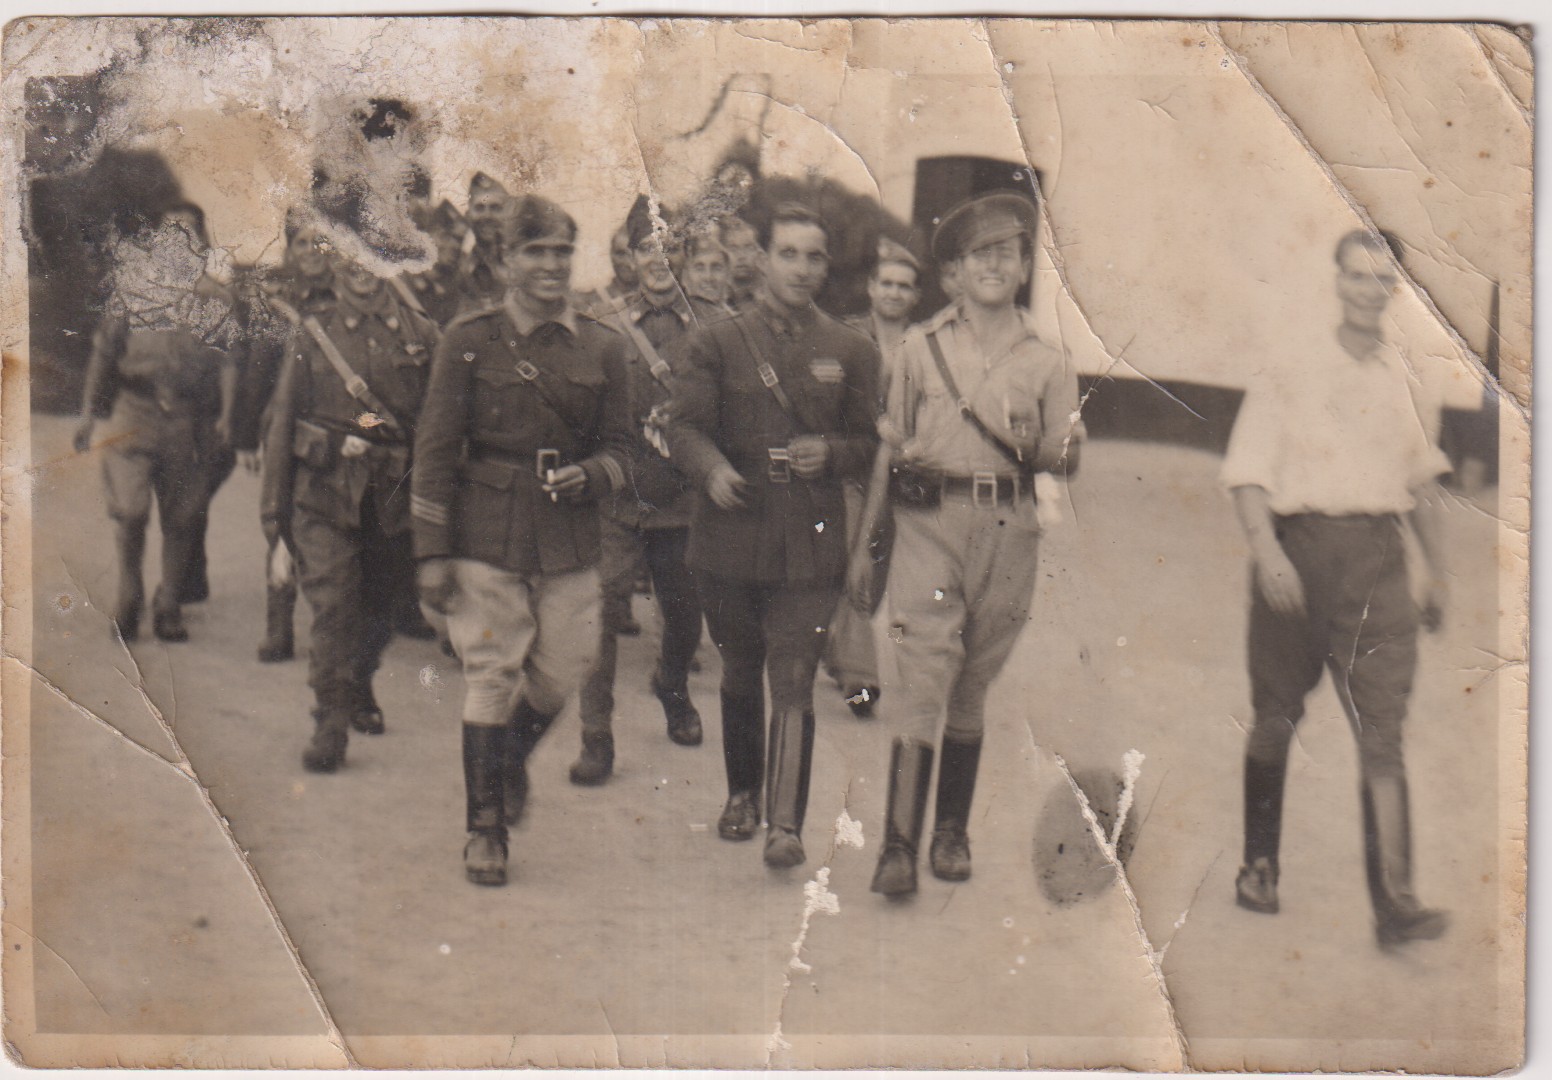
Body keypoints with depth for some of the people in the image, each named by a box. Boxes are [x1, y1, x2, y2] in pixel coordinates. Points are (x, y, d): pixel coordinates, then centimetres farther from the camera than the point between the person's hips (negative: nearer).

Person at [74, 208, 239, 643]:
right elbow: (104, 351, 9)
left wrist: (225, 418, -5)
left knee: (183, 518, 2)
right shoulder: (130, 293, 8)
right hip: (133, 415, 0)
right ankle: (128, 602, 7)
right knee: (130, 511, -9)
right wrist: (88, 412, 2)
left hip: (191, 422, 1)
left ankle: (169, 608, 14)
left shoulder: (213, 302, 7)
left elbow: (225, 361, 6)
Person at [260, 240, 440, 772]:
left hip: (392, 494, 1)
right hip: (324, 489, -1)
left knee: (378, 603, 14)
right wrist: (273, 503, 2)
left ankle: (360, 689, 38)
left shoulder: (421, 336, 4)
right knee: (332, 604, -10)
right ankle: (331, 720, -5)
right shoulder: (311, 334, 4)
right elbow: (282, 418, 5)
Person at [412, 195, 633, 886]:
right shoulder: (468, 342, 0)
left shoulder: (602, 348, 7)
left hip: (571, 542, 3)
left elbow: (618, 448, 12)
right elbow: (435, 452, -1)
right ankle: (485, 827, 13)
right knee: (490, 679, -1)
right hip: (486, 537, -3)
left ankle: (512, 757, 39)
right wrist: (431, 552, -6)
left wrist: (588, 476, -11)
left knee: (561, 676, 6)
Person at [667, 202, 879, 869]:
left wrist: (830, 453, -10)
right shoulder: (716, 343, 6)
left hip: (811, 540, -1)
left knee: (793, 682, -8)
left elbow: (869, 440, 12)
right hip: (731, 534, 1)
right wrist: (713, 469, -22)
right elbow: (684, 426, -2)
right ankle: (743, 794, 34)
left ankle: (786, 822, -5)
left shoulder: (851, 352, 9)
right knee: (740, 672, 15)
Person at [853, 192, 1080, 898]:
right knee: (922, 681, -11)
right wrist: (862, 543, 8)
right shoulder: (921, 346, 9)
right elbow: (891, 448, 10)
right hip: (927, 522, -1)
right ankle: (898, 845, -11)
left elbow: (1062, 460, 11)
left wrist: (1028, 445, -11)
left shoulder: (1048, 362, 10)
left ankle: (952, 832, 22)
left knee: (973, 691, 8)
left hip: (1007, 532, 2)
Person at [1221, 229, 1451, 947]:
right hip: (1298, 544, -2)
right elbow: (1249, 468, -7)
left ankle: (1395, 903, -8)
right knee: (1275, 719, 9)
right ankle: (1258, 864, 28)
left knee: (1382, 733, -6)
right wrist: (1265, 550, -21)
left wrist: (1437, 570, 22)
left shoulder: (1405, 371, 12)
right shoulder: (1291, 363, -1)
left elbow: (1422, 476, 23)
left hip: (1376, 558, 2)